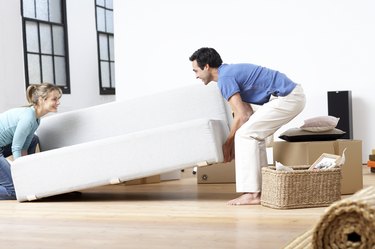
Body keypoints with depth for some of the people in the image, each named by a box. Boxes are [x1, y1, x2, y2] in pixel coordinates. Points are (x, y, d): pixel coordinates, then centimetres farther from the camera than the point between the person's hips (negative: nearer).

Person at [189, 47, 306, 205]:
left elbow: (241, 116, -13)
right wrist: (233, 141, 18)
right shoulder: (231, 72, 19)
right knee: (254, 135, 17)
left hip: (287, 98, -10)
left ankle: (251, 193, -10)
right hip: (292, 95, 10)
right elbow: (248, 112, 21)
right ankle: (262, 189, 17)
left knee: (245, 135, -8)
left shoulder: (225, 78, -11)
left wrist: (228, 144, -1)